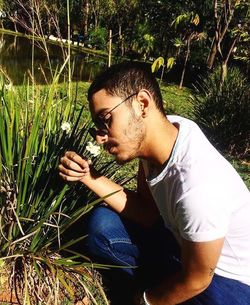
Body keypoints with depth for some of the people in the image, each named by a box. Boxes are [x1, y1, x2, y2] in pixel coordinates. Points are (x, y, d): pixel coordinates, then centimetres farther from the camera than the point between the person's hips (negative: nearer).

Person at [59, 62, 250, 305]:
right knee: (102, 224, -5)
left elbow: (195, 281, -21)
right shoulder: (155, 132, -16)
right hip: (182, 241, 6)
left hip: (230, 280, -5)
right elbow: (147, 213, -5)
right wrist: (88, 176, -15)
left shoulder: (195, 188, -38)